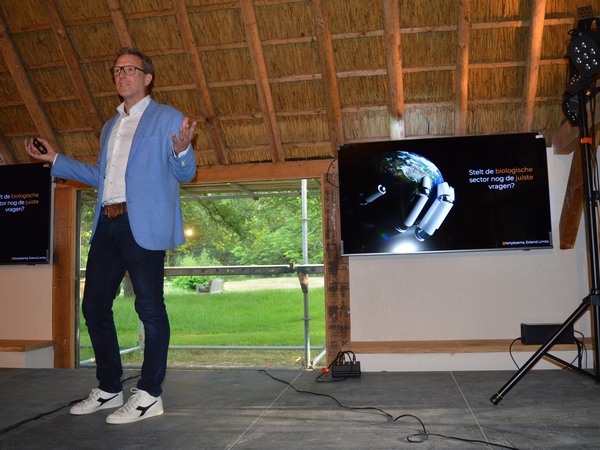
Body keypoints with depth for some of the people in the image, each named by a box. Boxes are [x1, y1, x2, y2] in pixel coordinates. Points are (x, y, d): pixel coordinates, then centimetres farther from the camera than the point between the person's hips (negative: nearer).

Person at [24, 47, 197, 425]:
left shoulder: (168, 119, 4)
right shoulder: (110, 127, 24)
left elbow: (184, 174, -1)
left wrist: (181, 152, -23)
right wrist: (56, 160, 26)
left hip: (143, 224, -7)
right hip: (108, 223, 8)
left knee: (150, 308, -3)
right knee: (94, 305, 9)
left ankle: (149, 396, 7)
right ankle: (109, 389, 23)